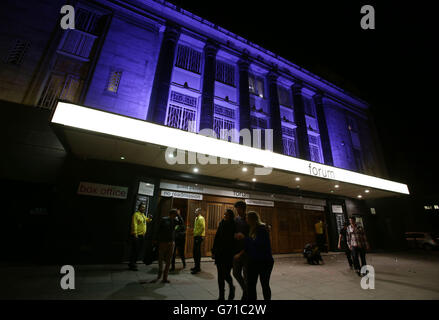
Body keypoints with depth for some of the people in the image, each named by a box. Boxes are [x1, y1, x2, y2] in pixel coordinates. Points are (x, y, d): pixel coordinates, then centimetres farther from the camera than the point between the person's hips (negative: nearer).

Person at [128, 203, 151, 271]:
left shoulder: (143, 215, 14)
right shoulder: (136, 214, -13)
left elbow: (146, 220, 29)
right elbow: (134, 224, -19)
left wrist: (150, 219, 7)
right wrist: (135, 234, -24)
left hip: (142, 235, 9)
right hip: (136, 235, -9)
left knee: (138, 250, 16)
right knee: (134, 250, -3)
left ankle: (134, 263, 28)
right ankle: (132, 265, 7)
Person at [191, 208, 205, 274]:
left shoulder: (201, 218, -12)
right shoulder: (196, 218, 17)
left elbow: (203, 228, -20)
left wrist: (198, 235, -20)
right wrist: (195, 234, 13)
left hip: (199, 236, -9)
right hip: (196, 236, 9)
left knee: (197, 252, -6)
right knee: (195, 252, 14)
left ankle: (198, 268, 2)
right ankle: (196, 266, 26)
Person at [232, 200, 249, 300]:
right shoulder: (236, 219, 3)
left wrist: (241, 253, -17)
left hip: (246, 252, -6)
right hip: (237, 251, 6)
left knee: (246, 275, 6)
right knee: (236, 273, 14)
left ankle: (247, 295, 29)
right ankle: (245, 290, 38)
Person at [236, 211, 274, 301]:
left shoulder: (262, 229, -16)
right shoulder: (252, 229, 7)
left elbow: (258, 243, -26)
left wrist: (244, 237, -22)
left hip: (264, 261, -7)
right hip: (253, 261, 7)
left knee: (264, 284, 8)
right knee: (251, 284, 10)